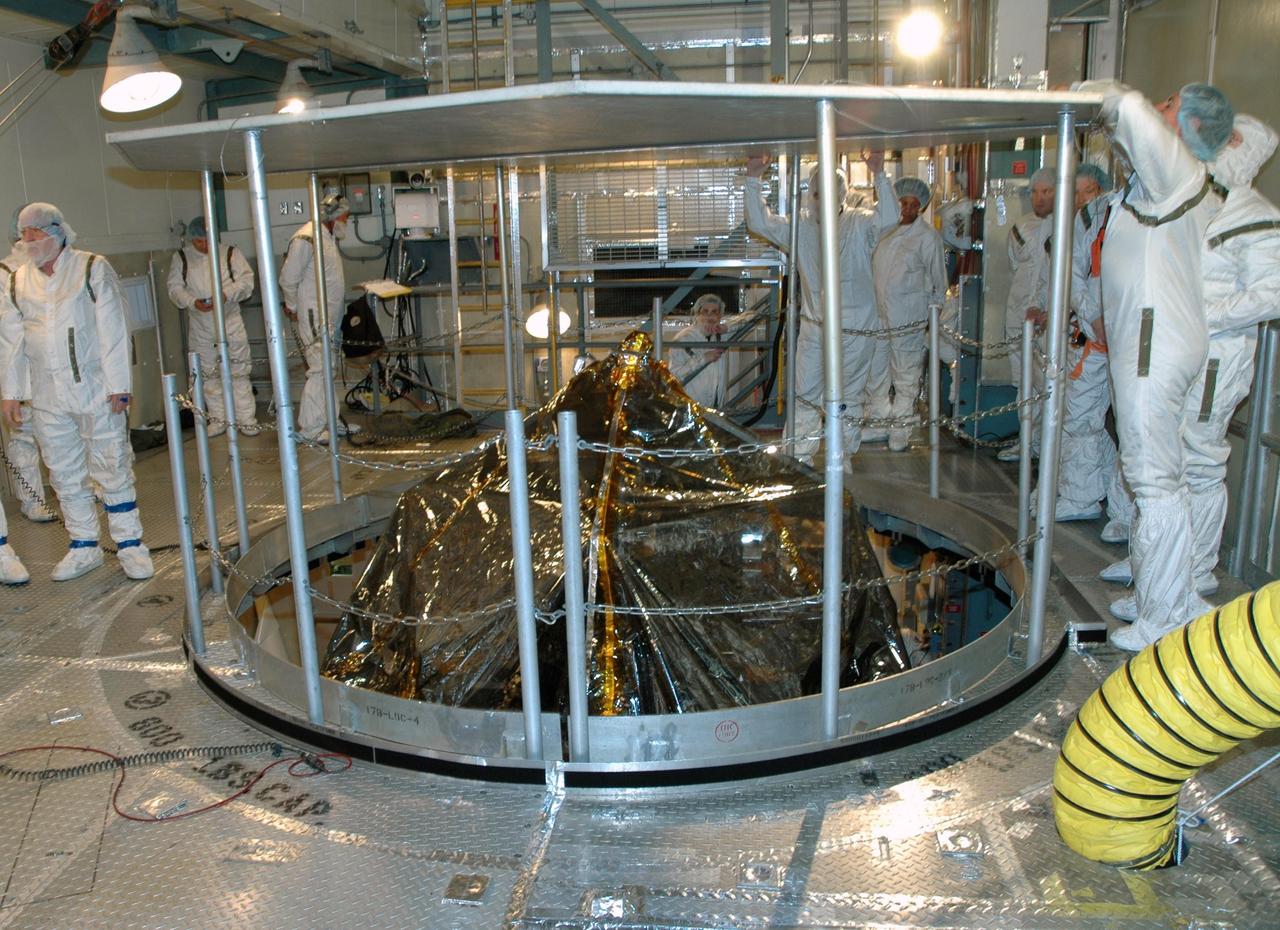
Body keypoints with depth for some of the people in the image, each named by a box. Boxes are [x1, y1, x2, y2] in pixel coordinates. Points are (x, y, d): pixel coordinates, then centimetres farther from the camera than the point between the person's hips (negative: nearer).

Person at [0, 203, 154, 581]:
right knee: (65, 475, 10)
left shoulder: (93, 269, -3)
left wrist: (118, 386, -10)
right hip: (48, 397, 4)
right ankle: (83, 548, 21)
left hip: (95, 390, -4)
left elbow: (112, 330, -6)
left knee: (112, 470, 0)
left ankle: (129, 545, 10)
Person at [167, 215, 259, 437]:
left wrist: (226, 295, -21)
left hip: (230, 321, -2)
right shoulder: (181, 258, 5)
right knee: (209, 374, 8)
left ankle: (246, 419, 2)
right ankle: (218, 419, 18)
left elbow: (246, 280, -4)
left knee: (239, 372, -3)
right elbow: (175, 288, 3)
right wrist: (193, 302, -16)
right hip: (200, 327, 2)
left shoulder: (230, 253, 1)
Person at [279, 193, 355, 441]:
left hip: (331, 317, 10)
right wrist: (293, 306, -2)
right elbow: (288, 278, -14)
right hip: (315, 318, -10)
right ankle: (310, 428, -5)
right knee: (320, 370, -10)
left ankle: (329, 420, 22)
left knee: (328, 370, 14)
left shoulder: (328, 236, 15)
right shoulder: (307, 238, -16)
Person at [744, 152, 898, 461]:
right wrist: (753, 180, -11)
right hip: (814, 327, 2)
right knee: (805, 393, 3)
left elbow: (889, 219, -22)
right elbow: (760, 222, -2)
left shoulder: (859, 224, -3)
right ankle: (800, 456, 13)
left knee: (850, 395, 11)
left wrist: (879, 175, -29)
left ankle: (845, 454, 26)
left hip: (856, 328, -1)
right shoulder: (799, 226, 4)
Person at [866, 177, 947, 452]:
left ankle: (900, 431, 13)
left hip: (908, 317, -5)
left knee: (906, 377, 3)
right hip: (878, 314, 5)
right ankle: (878, 421, 29)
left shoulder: (928, 236, -5)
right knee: (875, 371, 13)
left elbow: (938, 279, 1)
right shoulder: (883, 230, 8)